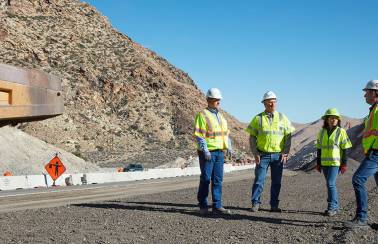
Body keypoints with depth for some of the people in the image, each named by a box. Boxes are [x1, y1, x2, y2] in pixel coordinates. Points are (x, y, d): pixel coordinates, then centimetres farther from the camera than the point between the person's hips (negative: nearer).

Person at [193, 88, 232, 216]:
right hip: (207, 152, -7)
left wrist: (228, 146, 8)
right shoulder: (202, 115, -8)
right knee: (205, 179, -2)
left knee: (218, 180, 7)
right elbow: (199, 135, -14)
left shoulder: (220, 116, 16)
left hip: (220, 152, 7)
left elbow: (225, 132, 22)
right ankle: (203, 206, 8)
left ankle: (217, 206, 11)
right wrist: (205, 151, -20)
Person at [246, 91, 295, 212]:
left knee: (276, 181, 5)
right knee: (259, 180, -3)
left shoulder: (282, 118, 6)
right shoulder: (258, 119, 2)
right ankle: (255, 203, 5)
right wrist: (255, 154, -6)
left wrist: (285, 153, -3)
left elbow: (288, 136, 6)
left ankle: (274, 205, 13)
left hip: (278, 155, 2)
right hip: (263, 155, -2)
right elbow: (252, 137, 3)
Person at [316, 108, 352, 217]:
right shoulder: (322, 132, 9)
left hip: (335, 163, -5)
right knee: (331, 184, 11)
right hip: (324, 163, 5)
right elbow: (319, 149, 14)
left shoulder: (341, 132, -3)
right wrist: (318, 163, 13)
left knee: (330, 184, -14)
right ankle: (335, 206, 21)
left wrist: (344, 164, -6)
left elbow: (345, 149, -3)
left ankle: (332, 207, -8)